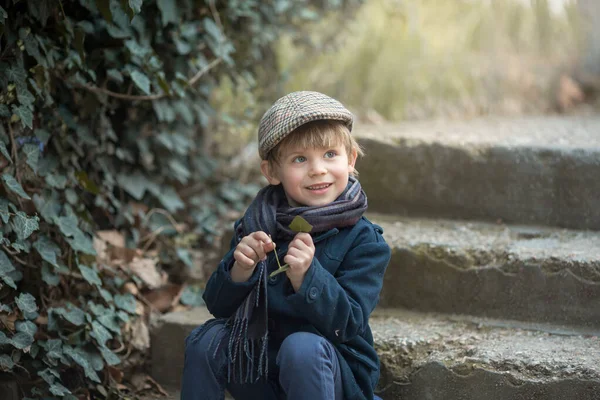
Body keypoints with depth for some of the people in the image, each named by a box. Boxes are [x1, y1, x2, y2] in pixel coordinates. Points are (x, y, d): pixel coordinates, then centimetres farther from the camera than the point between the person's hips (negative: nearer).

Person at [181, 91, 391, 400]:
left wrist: (305, 277, -35)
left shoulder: (364, 240, -11)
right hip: (259, 373, 4)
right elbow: (217, 306, -4)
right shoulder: (258, 225, 0)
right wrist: (240, 269, -25)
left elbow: (348, 324, -20)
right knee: (205, 339, -19)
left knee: (302, 346, -34)